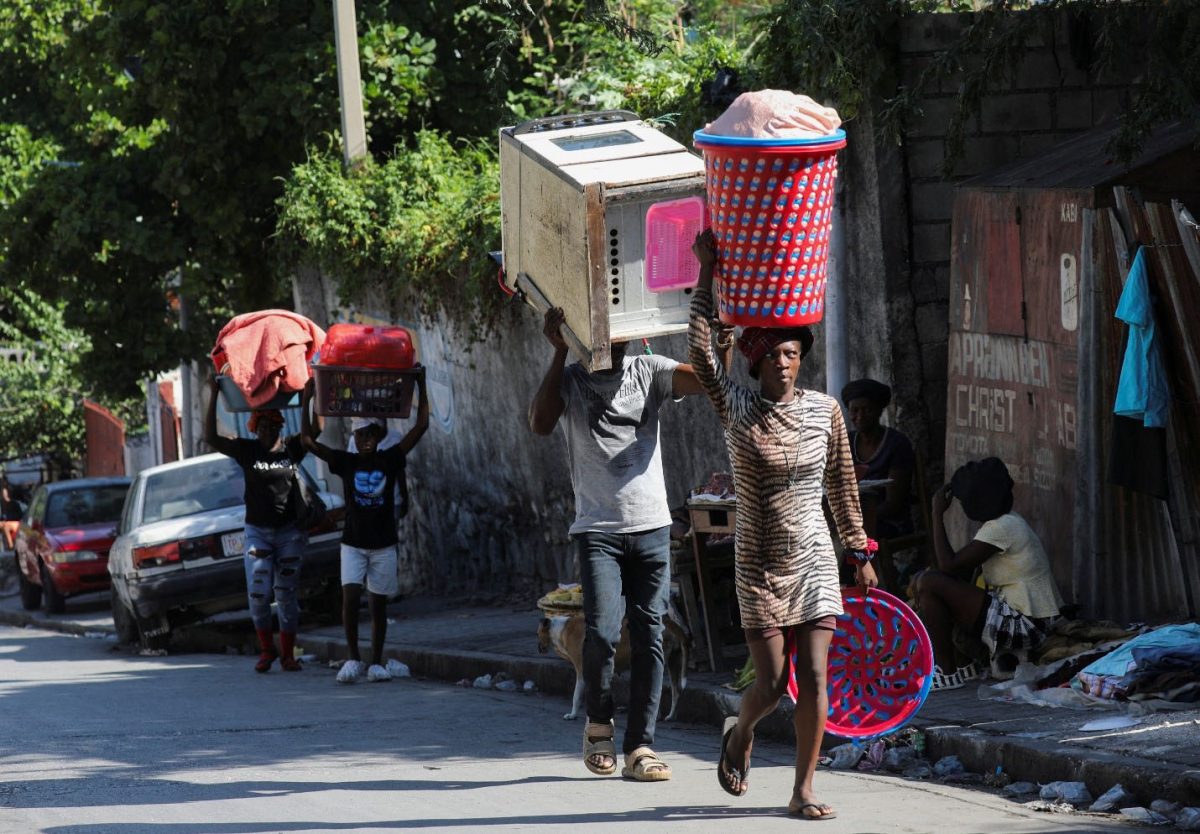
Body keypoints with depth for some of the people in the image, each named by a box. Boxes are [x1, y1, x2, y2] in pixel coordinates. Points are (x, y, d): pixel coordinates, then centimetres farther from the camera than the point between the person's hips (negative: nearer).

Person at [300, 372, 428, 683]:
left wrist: (421, 388, -7)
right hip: (353, 543, -1)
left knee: (378, 604, 6)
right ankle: (353, 658, -9)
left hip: (384, 544, 1)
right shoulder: (345, 462, -1)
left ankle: (377, 663, 12)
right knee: (350, 596, -17)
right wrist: (306, 400, -14)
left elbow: (421, 426, -4)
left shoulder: (390, 460, 0)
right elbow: (308, 440, -10)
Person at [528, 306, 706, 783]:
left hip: (651, 527, 2)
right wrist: (560, 353, -16)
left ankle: (640, 747, 2)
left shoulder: (647, 373, 6)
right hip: (598, 529, -2)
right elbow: (540, 424, -16)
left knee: (649, 636, -1)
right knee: (601, 631, -15)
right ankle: (598, 724, 10)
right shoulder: (568, 381, 3)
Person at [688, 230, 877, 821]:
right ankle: (740, 734, 32)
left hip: (814, 560, 2)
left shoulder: (824, 410, 2)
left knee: (814, 679, -5)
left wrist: (860, 552, 13)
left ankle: (803, 790, 3)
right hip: (759, 566, -2)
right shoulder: (738, 410, -5)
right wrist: (707, 275, -19)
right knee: (772, 683, -2)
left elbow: (841, 485, 11)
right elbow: (701, 353, -17)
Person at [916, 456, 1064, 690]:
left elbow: (948, 565, -18)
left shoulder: (1003, 528, -18)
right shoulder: (1008, 522, 13)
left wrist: (938, 514, -10)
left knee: (928, 583, -15)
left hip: (1026, 626, -10)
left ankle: (947, 673, -6)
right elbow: (962, 572, 17)